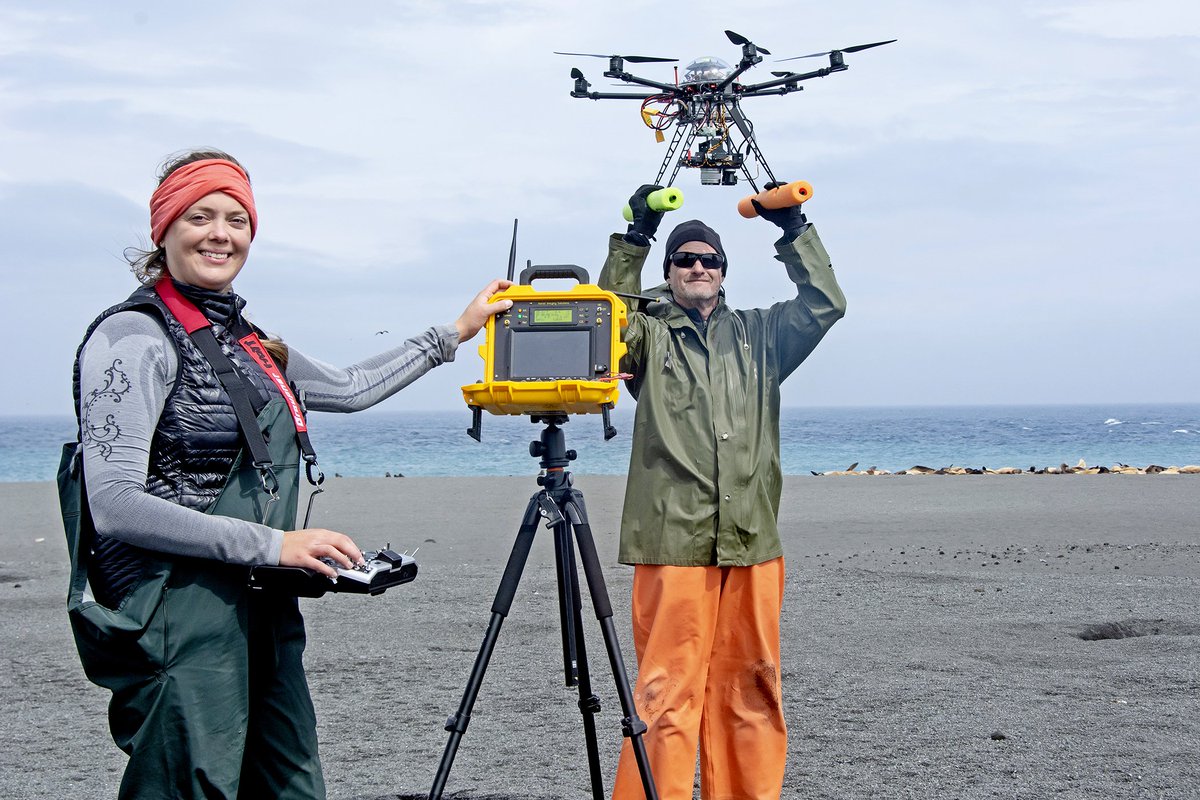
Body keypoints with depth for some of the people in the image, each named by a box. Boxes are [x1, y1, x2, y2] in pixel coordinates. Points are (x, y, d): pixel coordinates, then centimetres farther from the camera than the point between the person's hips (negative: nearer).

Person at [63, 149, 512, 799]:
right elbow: (115, 505, -17)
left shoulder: (244, 340, 16)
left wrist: (454, 333, 34)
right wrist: (272, 543, -19)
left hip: (264, 617, 8)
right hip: (179, 619, -8)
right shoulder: (134, 337, -9)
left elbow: (349, 389, 32)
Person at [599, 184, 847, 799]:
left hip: (751, 541, 4)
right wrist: (634, 238, -12)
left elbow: (825, 305, 12)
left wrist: (794, 230, 7)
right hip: (672, 541, -3)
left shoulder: (758, 335, 20)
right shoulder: (650, 335, 11)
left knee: (750, 689, 6)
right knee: (667, 690, -7)